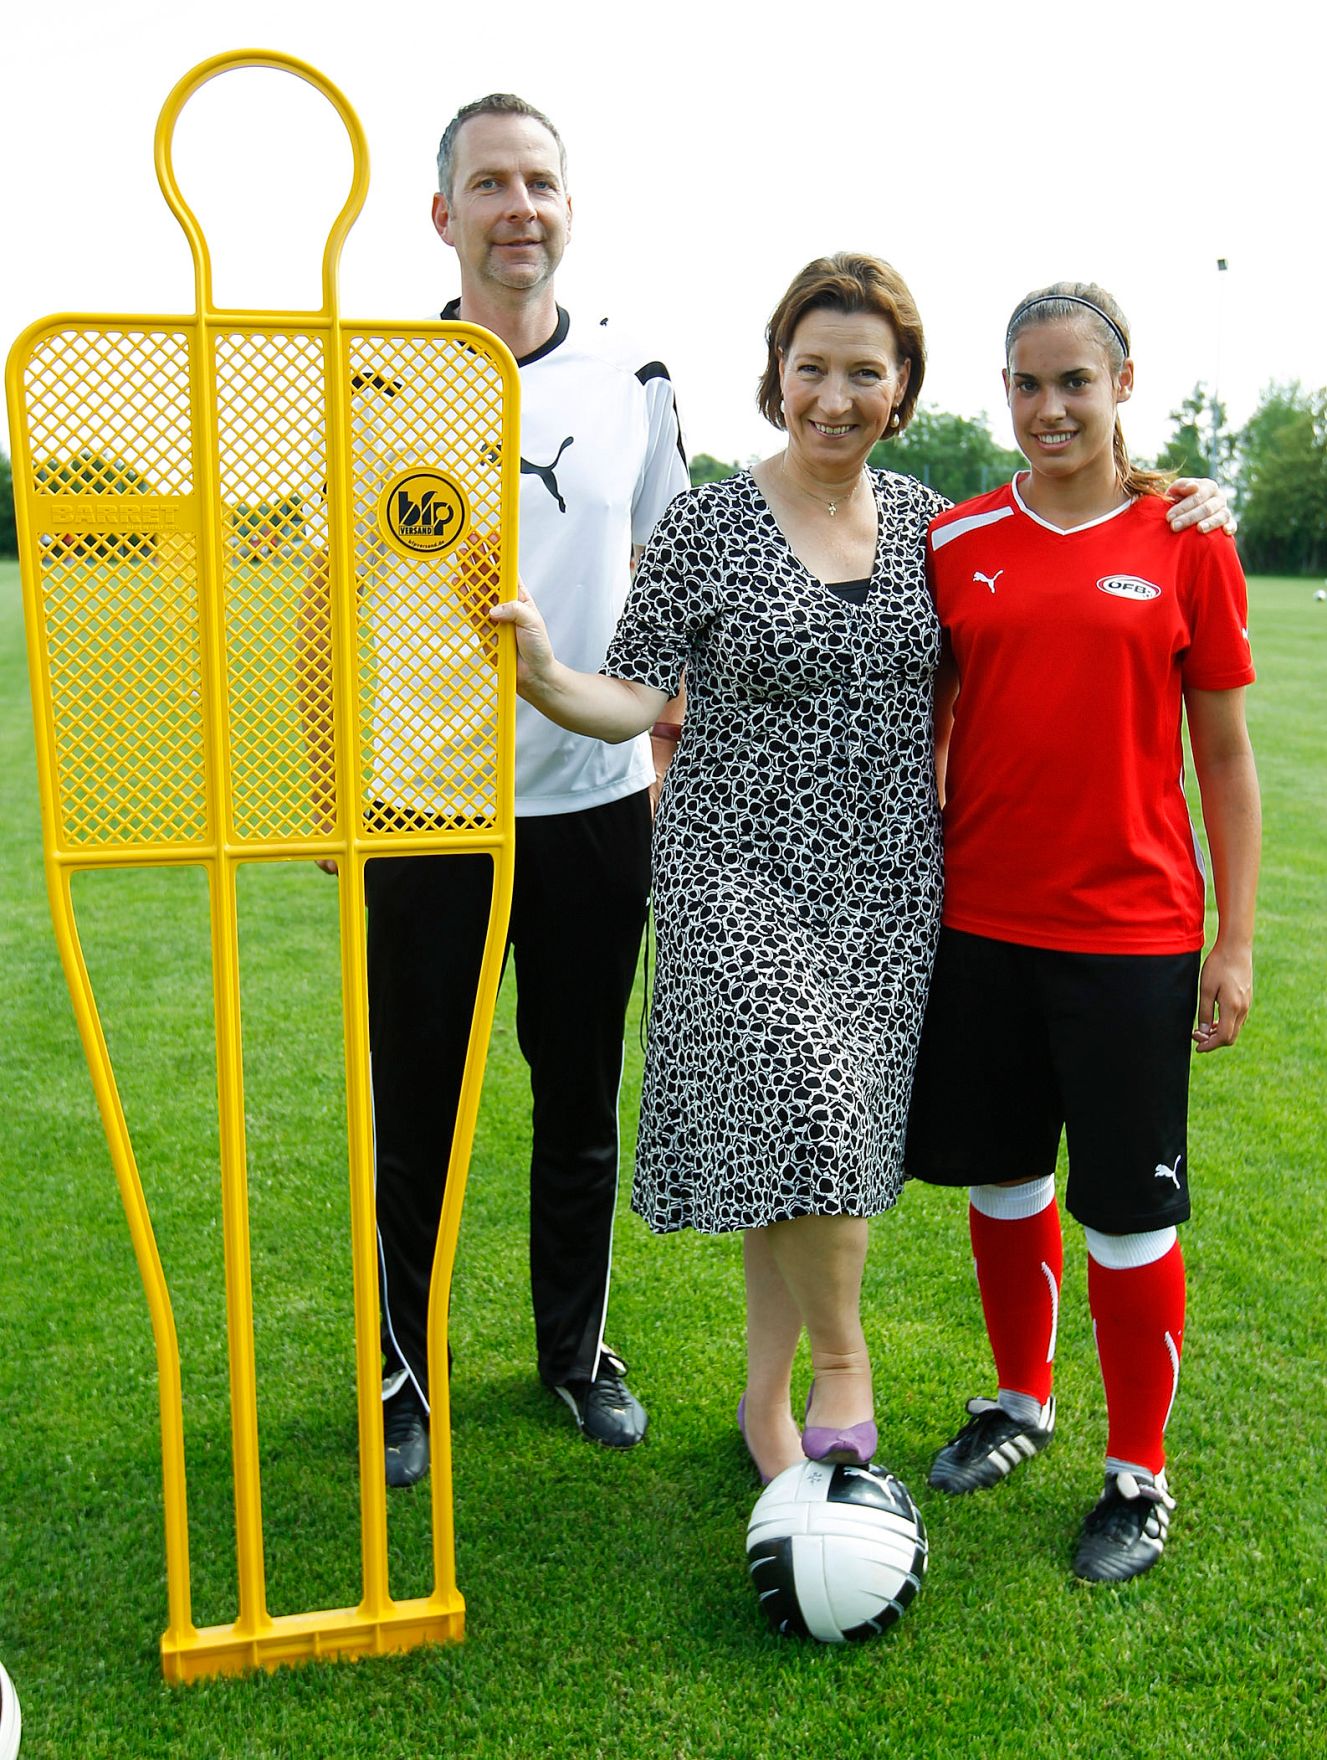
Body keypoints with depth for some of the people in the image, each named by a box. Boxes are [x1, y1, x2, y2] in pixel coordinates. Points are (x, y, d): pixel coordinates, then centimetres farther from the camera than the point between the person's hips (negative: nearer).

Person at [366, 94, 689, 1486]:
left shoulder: (634, 383, 6)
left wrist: (671, 771, 7)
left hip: (592, 808, 2)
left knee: (583, 1104, 13)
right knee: (416, 1108, 7)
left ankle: (577, 1349, 33)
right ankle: (409, 1373, 27)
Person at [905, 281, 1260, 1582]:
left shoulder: (1184, 541, -2)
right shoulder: (956, 543, 4)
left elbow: (1225, 756, 1)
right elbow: (928, 730, 10)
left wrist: (1234, 942, -2)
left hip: (1130, 934, -3)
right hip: (980, 923, 3)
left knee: (1128, 1209, 4)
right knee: (1003, 1179, 16)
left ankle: (1139, 1475, 25)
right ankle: (1021, 1399, 40)